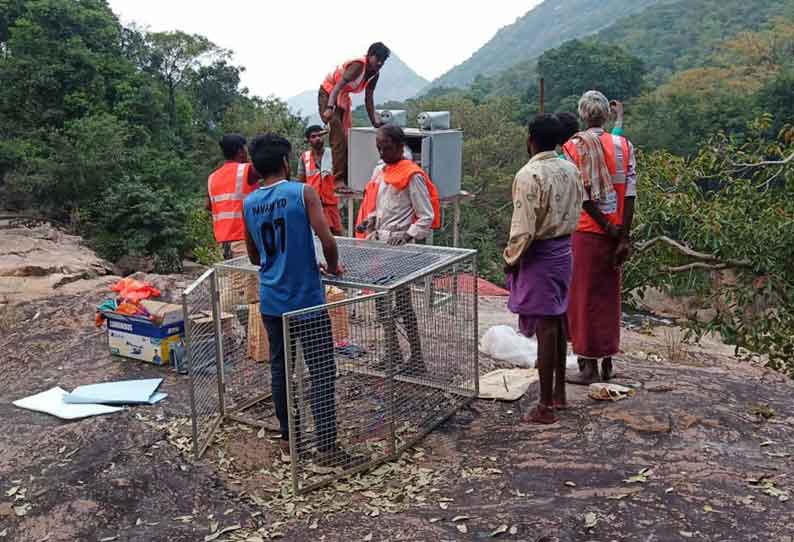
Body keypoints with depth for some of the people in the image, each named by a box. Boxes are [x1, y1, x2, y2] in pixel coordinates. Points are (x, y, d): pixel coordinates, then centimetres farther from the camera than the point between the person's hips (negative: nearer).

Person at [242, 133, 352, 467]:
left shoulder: (248, 204, 5)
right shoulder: (303, 193, -10)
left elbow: (254, 258, 14)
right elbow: (327, 242, -18)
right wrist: (333, 267, 1)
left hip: (271, 301, 5)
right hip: (306, 301, -5)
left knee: (279, 368, 16)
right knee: (322, 373, 2)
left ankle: (288, 439, 26)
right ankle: (327, 447, 4)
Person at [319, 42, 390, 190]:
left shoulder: (375, 74, -2)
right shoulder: (358, 65, -27)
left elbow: (368, 98, 4)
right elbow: (338, 86, -37)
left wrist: (374, 121, -2)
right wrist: (330, 108, -50)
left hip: (343, 98, 9)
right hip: (328, 95, -9)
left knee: (346, 139, 6)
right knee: (338, 138, -19)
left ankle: (346, 179, 9)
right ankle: (338, 179, -23)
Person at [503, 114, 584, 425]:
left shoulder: (529, 175, -18)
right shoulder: (570, 170, 5)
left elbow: (523, 229, -20)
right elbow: (575, 215, 12)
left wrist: (510, 259, -6)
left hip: (539, 256, -8)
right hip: (564, 250, 8)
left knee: (545, 329, -3)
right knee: (558, 322, 17)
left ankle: (545, 407, 6)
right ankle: (559, 393, 29)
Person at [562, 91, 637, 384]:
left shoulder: (573, 146, -8)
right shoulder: (623, 145, 2)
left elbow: (583, 196, -14)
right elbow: (630, 194, -4)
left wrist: (608, 228, -6)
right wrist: (623, 236, -4)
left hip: (587, 231, -4)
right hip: (616, 233, 4)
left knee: (585, 296, 4)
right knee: (610, 295, 14)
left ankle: (590, 366, 9)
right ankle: (607, 362, 23)